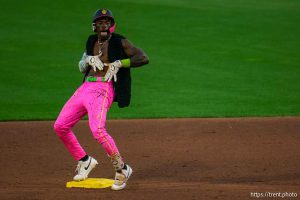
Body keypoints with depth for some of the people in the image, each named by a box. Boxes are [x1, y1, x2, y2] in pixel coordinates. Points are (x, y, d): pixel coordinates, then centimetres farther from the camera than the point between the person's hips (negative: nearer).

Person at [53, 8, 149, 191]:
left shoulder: (120, 42, -1)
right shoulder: (92, 42, 19)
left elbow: (143, 58, -11)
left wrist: (119, 63, -17)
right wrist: (88, 60, 1)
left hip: (103, 89, -8)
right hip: (85, 87, 8)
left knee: (97, 129, -28)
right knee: (60, 126, 4)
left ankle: (122, 169, -15)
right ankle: (85, 161, 20)